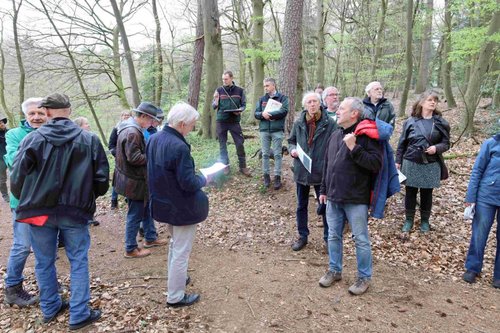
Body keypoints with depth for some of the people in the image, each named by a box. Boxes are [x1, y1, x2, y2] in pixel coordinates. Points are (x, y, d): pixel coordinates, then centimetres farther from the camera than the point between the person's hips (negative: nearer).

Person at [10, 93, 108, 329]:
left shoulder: (33, 138, -6)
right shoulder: (89, 139, -6)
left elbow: (17, 177, -3)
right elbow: (102, 179, -3)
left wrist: (27, 201, 16)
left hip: (39, 210, 1)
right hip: (75, 211, -1)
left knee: (44, 262, 18)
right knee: (78, 262, 11)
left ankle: (50, 308, 34)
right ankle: (79, 315, 16)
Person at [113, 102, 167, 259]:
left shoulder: (132, 129, 9)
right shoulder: (132, 133, -24)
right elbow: (134, 157, -28)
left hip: (136, 178, 10)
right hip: (134, 181, -10)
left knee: (146, 208, 21)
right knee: (135, 215, 2)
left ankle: (151, 238, 36)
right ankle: (130, 249, 16)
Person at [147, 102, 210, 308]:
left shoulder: (154, 139, -1)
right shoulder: (179, 147, -28)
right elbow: (188, 183, -27)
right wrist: (204, 180, -7)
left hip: (163, 203, 9)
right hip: (182, 208, -9)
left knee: (175, 244, 28)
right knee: (181, 252, 6)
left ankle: (176, 279, 45)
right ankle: (176, 297, 20)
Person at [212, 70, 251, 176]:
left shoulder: (239, 90, 3)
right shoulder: (219, 90, 3)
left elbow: (244, 105, 8)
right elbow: (213, 106, 4)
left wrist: (239, 110, -13)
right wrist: (216, 102, -19)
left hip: (234, 121, -1)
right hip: (221, 121, 1)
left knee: (240, 143, -2)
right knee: (222, 144, 7)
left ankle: (243, 166, 9)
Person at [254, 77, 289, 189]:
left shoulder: (282, 98, 2)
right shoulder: (262, 99, 13)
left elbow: (284, 111, -12)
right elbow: (256, 113, 6)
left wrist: (269, 114, -15)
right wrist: (262, 114, -17)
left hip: (277, 130, -3)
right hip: (264, 130, 3)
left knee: (277, 154, 1)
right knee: (265, 154, 7)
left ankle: (277, 177, 7)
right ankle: (266, 176, 16)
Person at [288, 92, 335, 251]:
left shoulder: (329, 123, -10)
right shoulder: (298, 123, 0)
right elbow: (291, 141, 13)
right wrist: (292, 150, -9)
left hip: (322, 172, -3)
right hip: (302, 171, 3)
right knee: (301, 206, 15)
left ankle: (328, 237, 27)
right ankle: (302, 236, 32)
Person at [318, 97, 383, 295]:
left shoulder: (366, 135, -12)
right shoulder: (335, 135, 10)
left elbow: (376, 164, -20)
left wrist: (354, 148, -25)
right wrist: (324, 189, 18)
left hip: (356, 199, -7)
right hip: (333, 197, 7)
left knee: (361, 240, 6)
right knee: (333, 236, 16)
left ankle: (364, 277, 24)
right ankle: (335, 270, 33)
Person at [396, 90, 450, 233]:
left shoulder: (440, 122, 0)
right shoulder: (411, 121, -1)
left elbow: (446, 143, 4)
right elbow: (402, 143, 4)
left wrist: (437, 148, -17)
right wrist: (398, 161, 3)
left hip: (431, 165, 0)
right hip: (411, 163, 0)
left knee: (427, 193, 11)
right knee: (411, 192, 8)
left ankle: (425, 220, 27)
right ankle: (409, 219, 23)